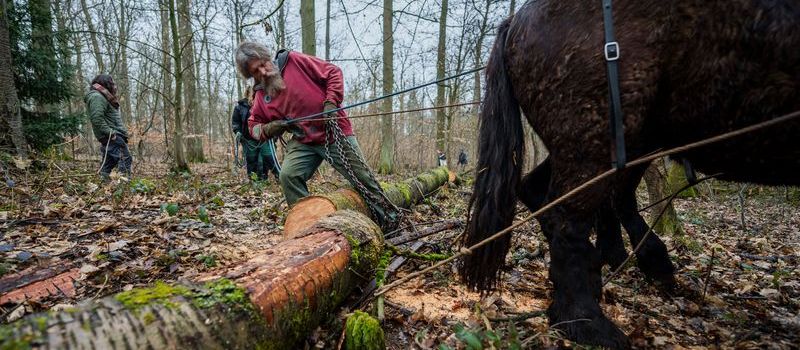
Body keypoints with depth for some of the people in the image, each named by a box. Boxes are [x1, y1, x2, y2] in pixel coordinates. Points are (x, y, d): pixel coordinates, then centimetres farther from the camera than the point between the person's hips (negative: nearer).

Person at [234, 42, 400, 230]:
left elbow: (333, 73, -4)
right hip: (303, 142, 4)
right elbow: (254, 125, 17)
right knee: (288, 175, -20)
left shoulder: (294, 61, -6)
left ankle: (390, 221, 19)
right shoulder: (261, 97, 6)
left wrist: (331, 103, -15)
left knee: (363, 179, 1)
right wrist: (268, 128, -5)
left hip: (335, 133, -4)